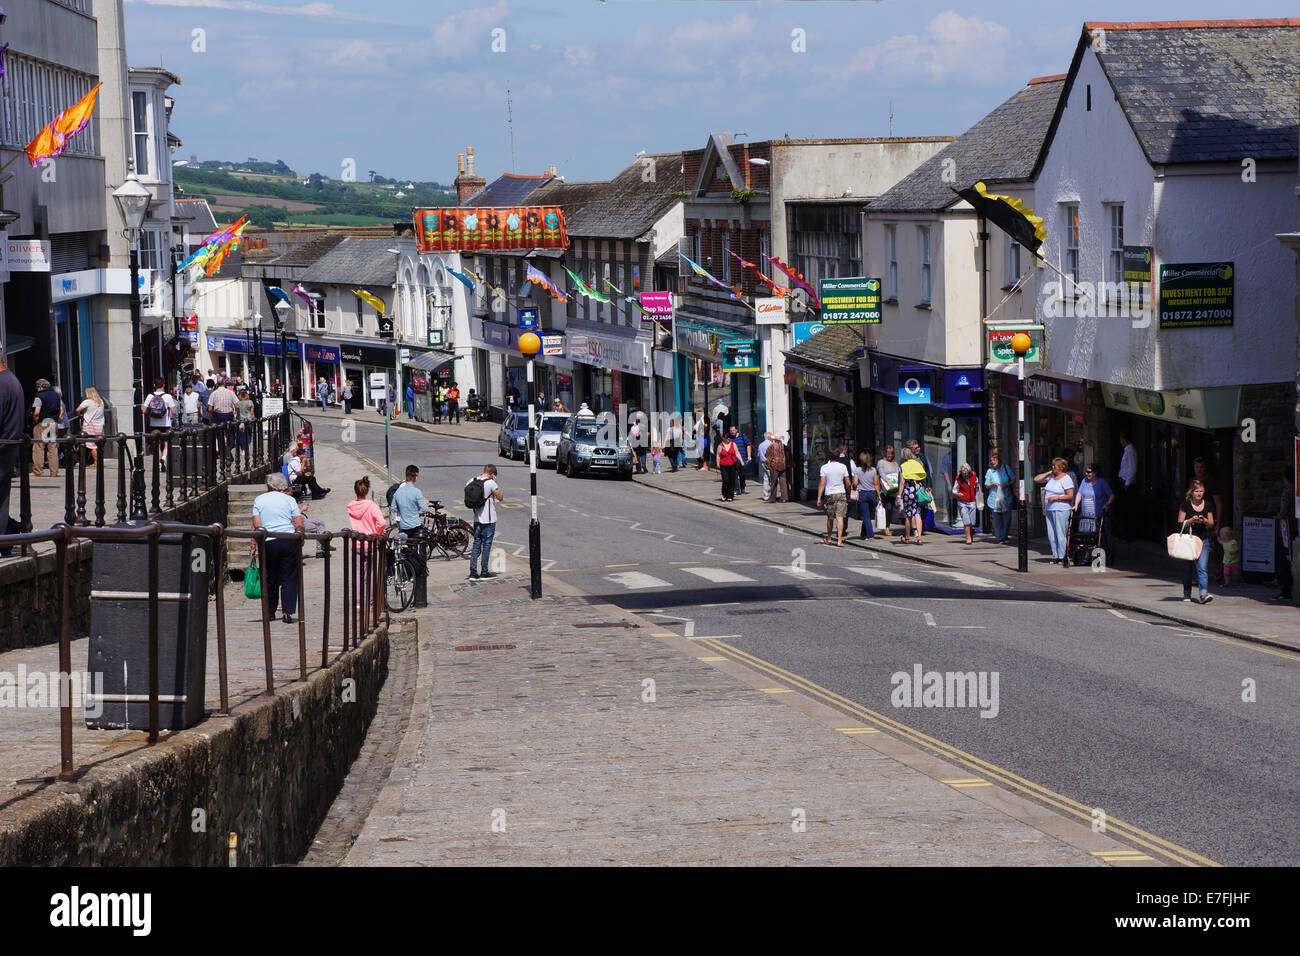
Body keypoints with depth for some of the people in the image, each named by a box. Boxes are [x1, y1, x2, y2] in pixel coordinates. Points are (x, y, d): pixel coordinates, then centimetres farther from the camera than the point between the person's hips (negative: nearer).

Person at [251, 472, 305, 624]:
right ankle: (288, 611, -9)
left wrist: (254, 544, 2)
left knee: (270, 579, 12)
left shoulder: (259, 500, 6)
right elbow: (300, 525, -1)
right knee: (289, 578, 2)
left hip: (269, 543, 1)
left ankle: (270, 612, 17)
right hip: (289, 541, -1)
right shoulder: (289, 500, 4)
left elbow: (256, 525, -3)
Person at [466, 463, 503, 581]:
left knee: (476, 544, 10)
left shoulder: (471, 482, 2)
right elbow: (500, 498, -6)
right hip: (489, 520, -5)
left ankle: (473, 572, 5)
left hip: (477, 519, 5)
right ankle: (484, 571, 8)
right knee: (486, 545, 3)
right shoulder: (491, 483, -15)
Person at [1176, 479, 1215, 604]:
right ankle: (1187, 593, 19)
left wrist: (1204, 521, -10)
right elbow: (1180, 524, -1)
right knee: (1187, 567, 6)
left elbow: (1211, 525, 11)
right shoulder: (1186, 504, -1)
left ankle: (1204, 593, -19)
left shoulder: (1208, 505, 8)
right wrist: (1191, 520, -18)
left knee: (1202, 567, -11)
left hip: (1203, 540, 1)